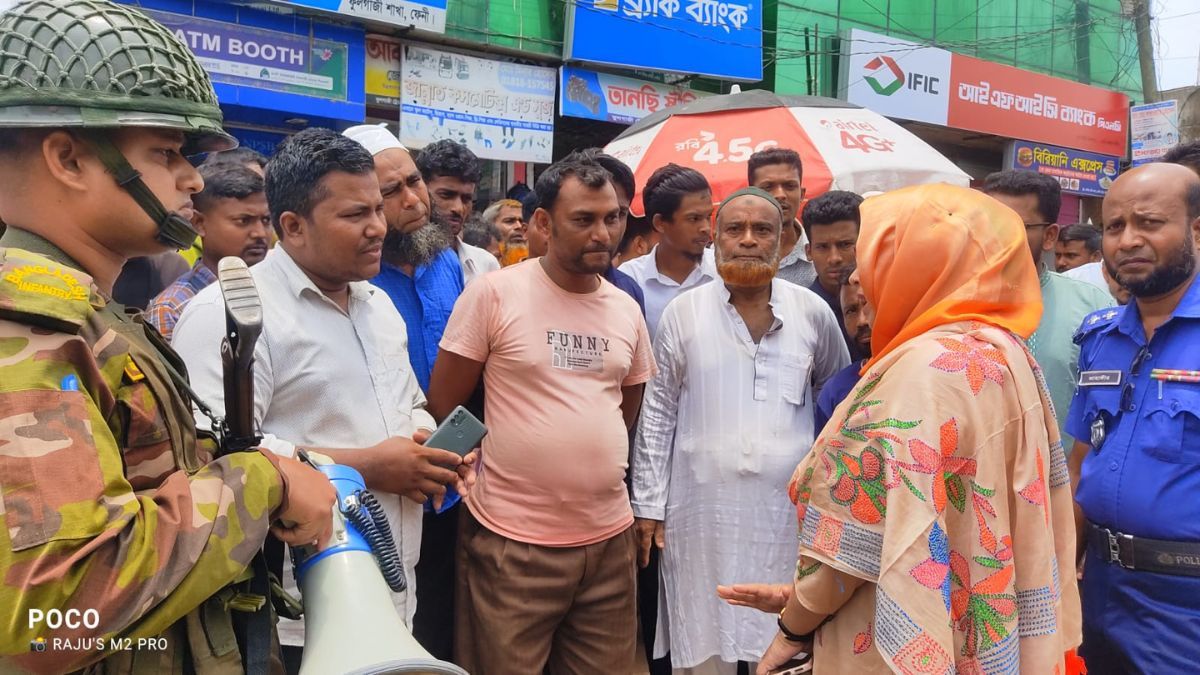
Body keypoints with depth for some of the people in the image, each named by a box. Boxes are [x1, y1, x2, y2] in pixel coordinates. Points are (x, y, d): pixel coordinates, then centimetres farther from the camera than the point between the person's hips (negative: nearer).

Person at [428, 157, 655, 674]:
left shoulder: (626, 309, 7)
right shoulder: (494, 293, -9)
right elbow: (442, 407, -5)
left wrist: (594, 461, 13)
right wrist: (485, 472, -2)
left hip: (609, 538, 5)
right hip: (512, 541, -4)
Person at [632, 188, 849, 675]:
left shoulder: (813, 313, 3)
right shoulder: (683, 313, 0)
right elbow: (658, 413, 3)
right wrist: (648, 505, 0)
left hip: (787, 508, 1)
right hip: (702, 507, 0)